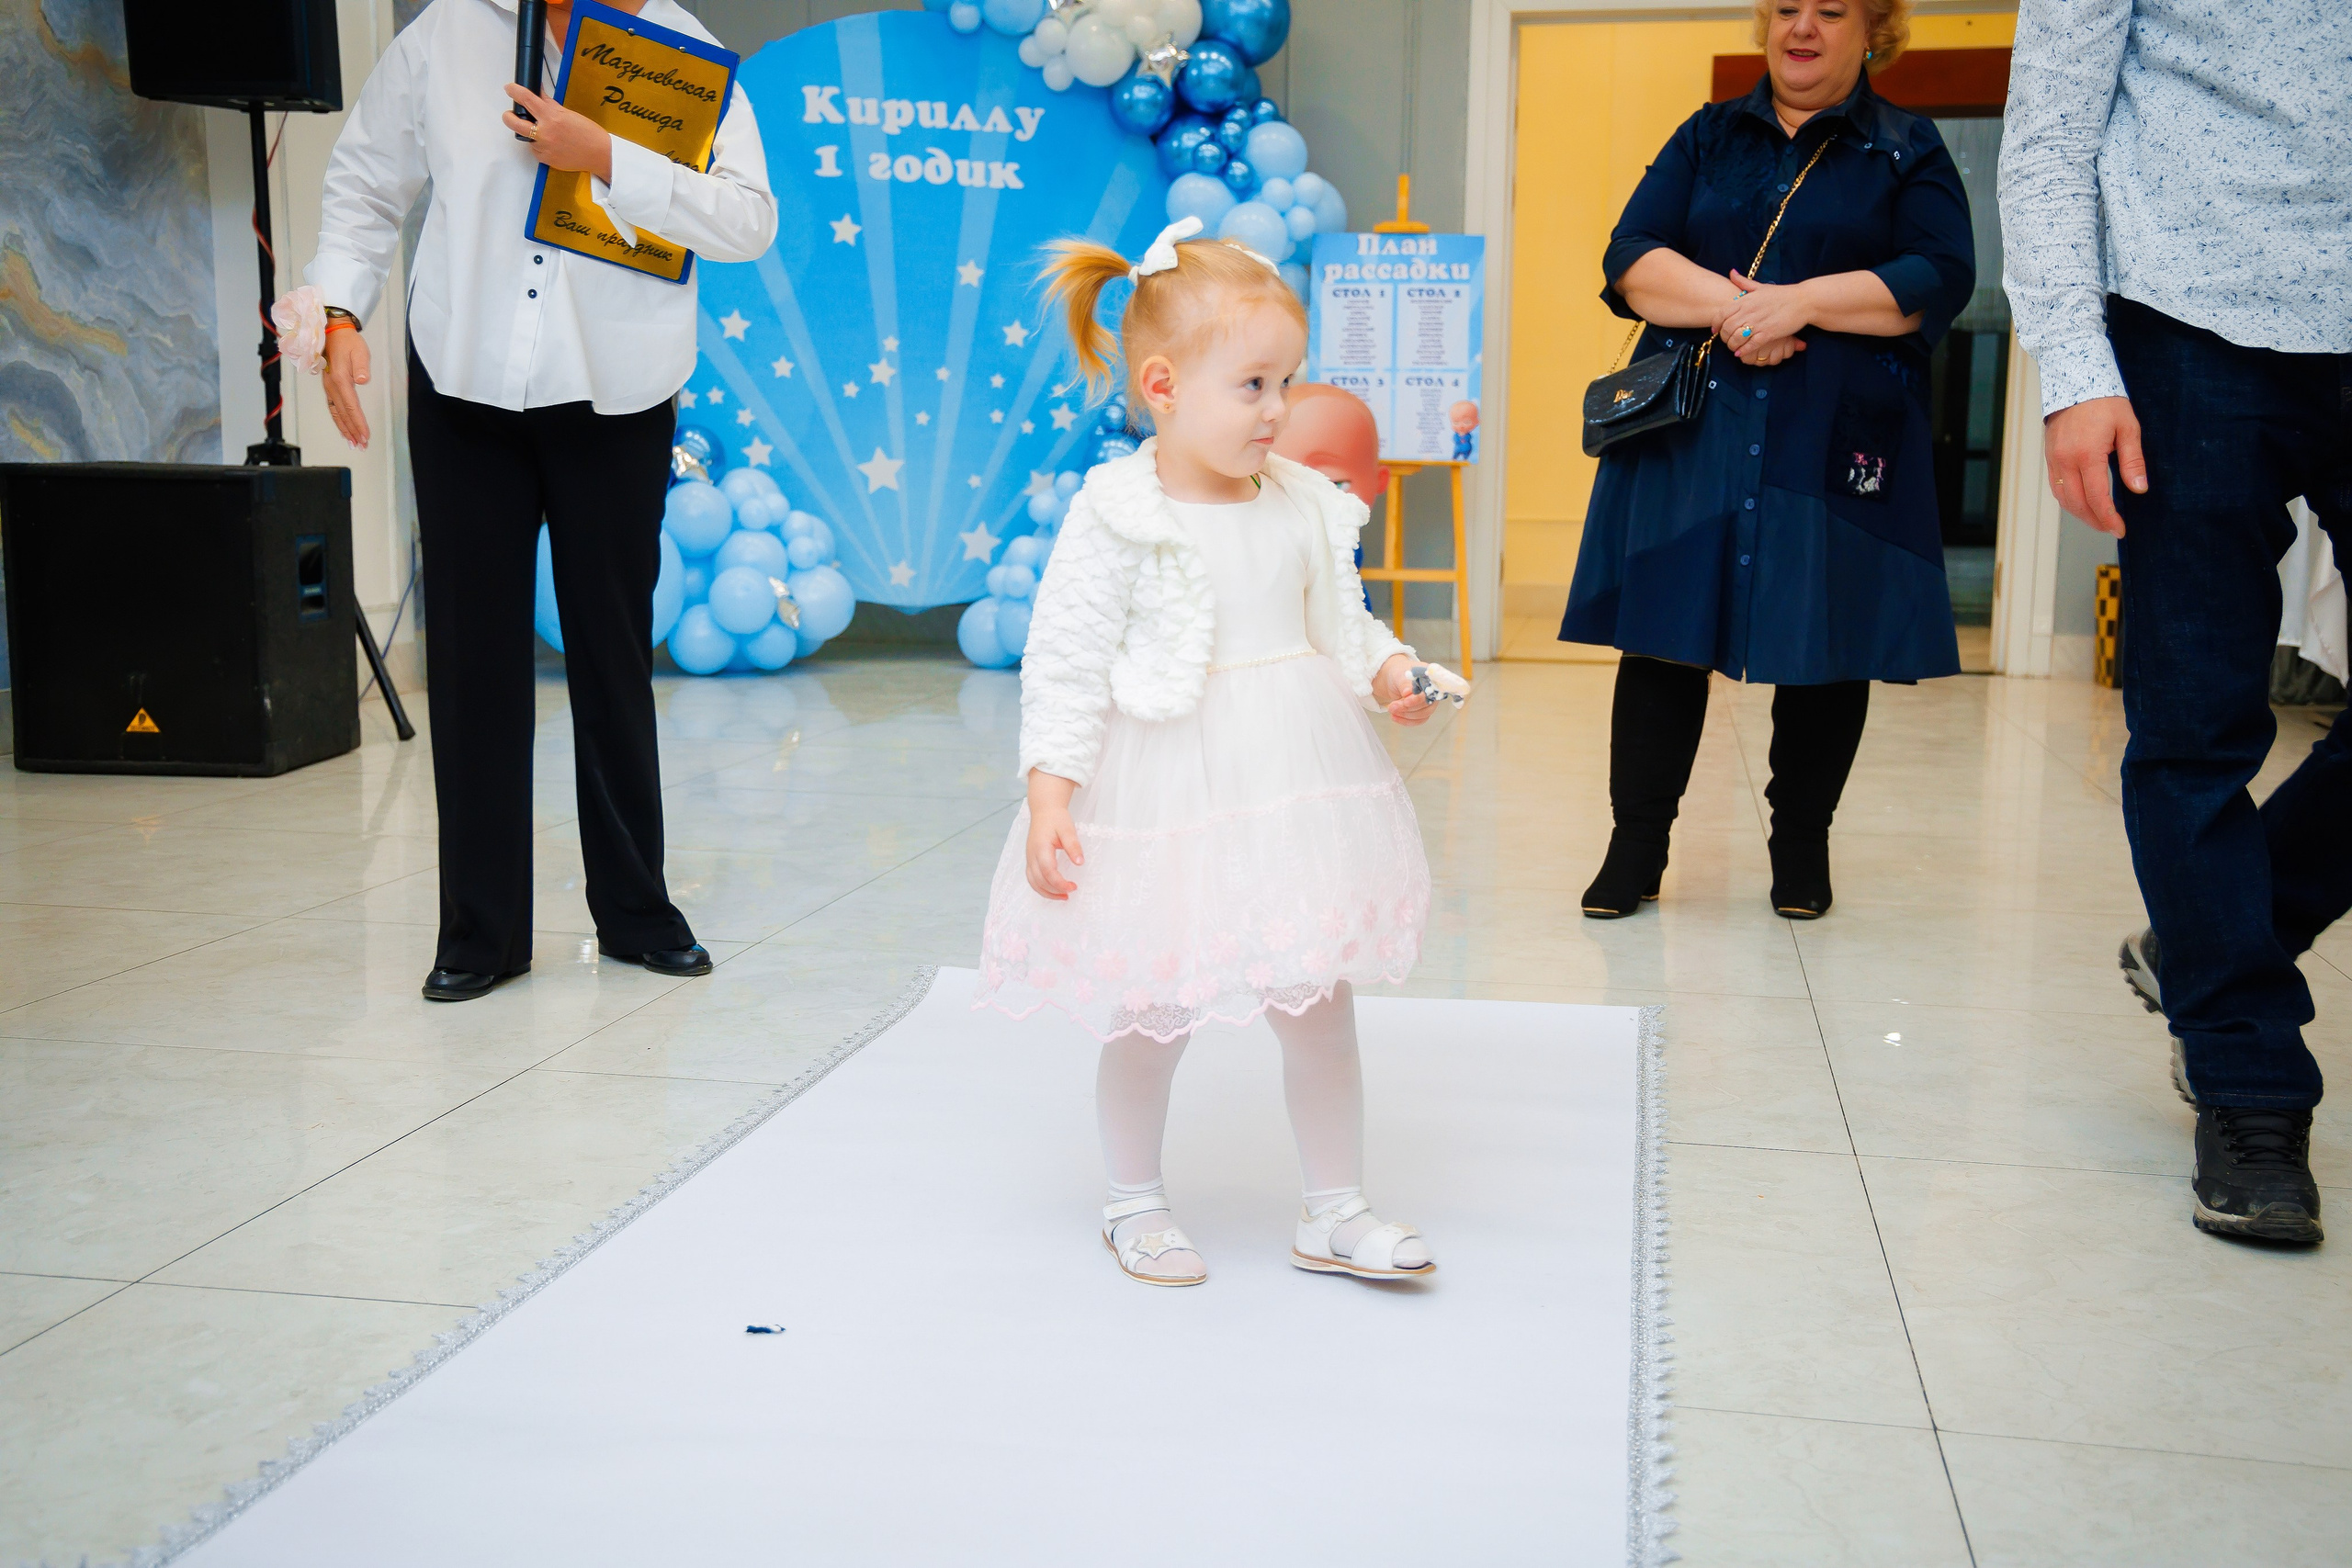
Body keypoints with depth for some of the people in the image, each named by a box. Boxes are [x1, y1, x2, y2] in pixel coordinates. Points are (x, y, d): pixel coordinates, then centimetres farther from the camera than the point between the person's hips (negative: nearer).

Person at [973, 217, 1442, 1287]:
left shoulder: (1303, 505, 3)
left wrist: (1387, 671, -7)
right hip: (1165, 802, -4)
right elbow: (1064, 665, -12)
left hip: (1293, 785, 5)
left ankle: (1336, 1211, 27)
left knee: (1321, 1003, 10)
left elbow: (1339, 624, 13)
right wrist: (1050, 795, -18)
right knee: (1151, 1016, 10)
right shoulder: (1115, 518, -12)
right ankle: (1135, 1204, 33)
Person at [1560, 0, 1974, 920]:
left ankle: (1801, 845, 19)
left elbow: (1940, 281, -6)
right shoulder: (1707, 137, 15)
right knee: (1664, 633, -1)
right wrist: (1728, 305, -15)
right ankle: (1636, 846, 8)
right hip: (1690, 430, 1)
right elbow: (1629, 260, 3)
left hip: (1835, 442, -1)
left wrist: (1800, 303, -17)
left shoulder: (1909, 151, 9)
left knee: (1824, 644, 4)